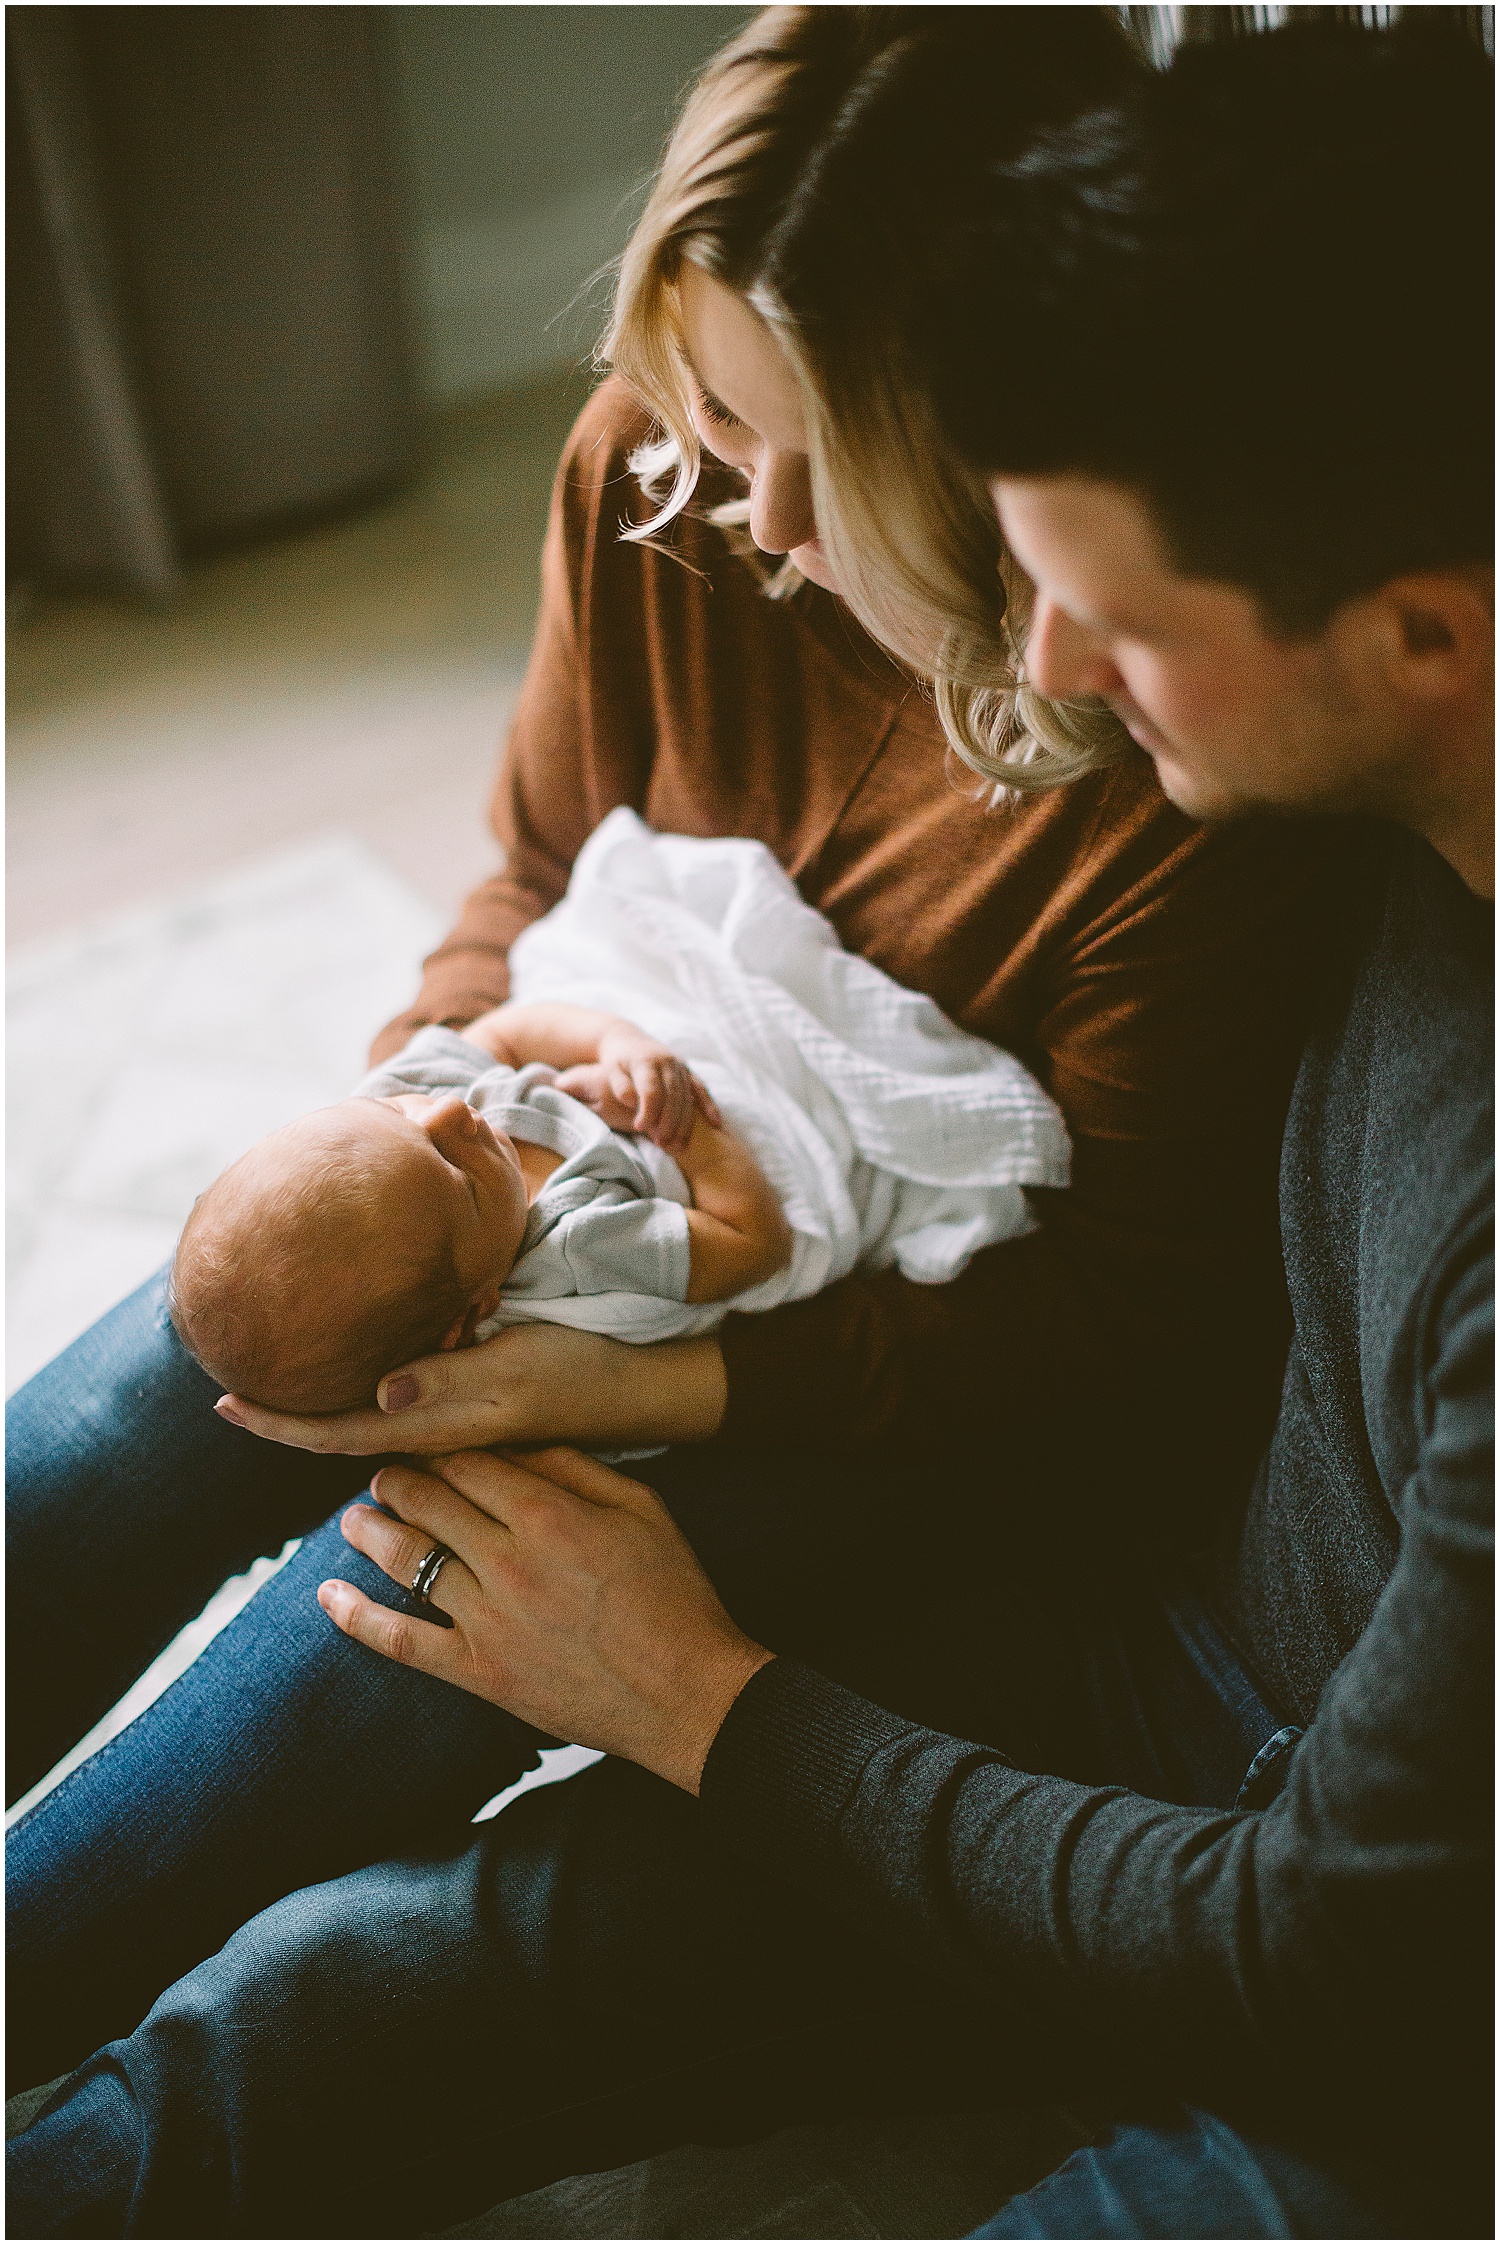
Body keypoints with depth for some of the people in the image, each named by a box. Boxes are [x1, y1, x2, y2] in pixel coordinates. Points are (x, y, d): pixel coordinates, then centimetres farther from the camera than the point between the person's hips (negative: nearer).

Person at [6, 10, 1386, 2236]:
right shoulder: (658, 480, -13)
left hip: (937, 1350, -5)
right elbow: (541, 881, 4)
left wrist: (642, 1388, -30)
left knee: (446, 1567, -26)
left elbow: (1113, 1297, -21)